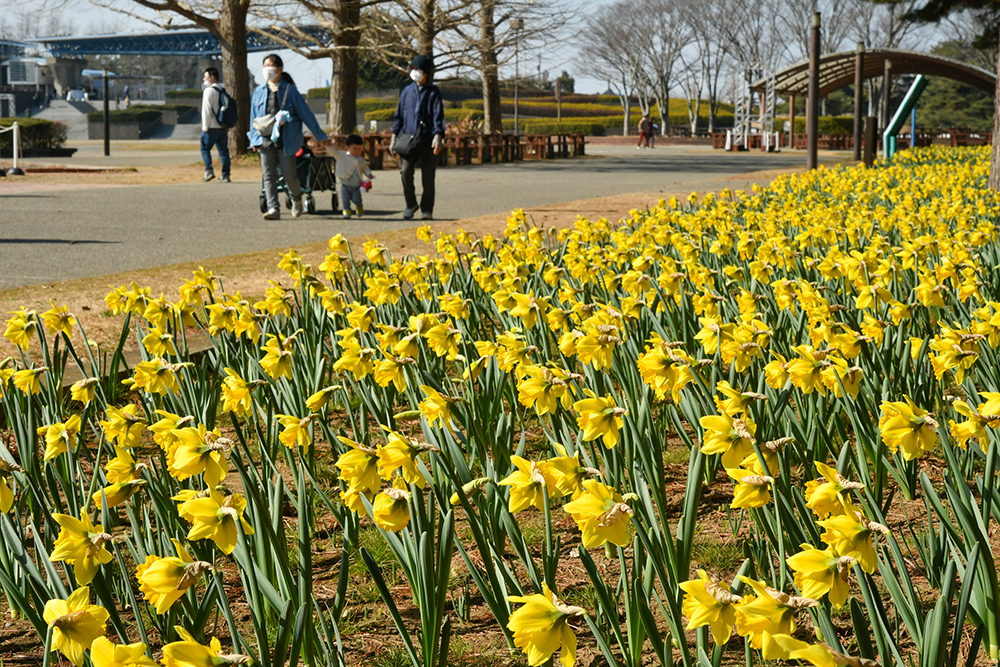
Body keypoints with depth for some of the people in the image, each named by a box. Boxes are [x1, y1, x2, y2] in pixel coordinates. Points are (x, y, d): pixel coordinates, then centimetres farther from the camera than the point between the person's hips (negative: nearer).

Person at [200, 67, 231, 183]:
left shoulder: (209, 90, -11)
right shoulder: (224, 90, 13)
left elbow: (207, 110, -14)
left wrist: (205, 127, -10)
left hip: (212, 126, -7)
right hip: (223, 126, 7)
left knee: (205, 148, 3)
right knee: (223, 150, 7)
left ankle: (209, 171, -9)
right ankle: (225, 175, 5)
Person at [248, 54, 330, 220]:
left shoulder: (290, 90, 2)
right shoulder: (259, 91, 11)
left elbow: (305, 113, 5)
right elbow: (254, 117, 15)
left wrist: (320, 136, 7)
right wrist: (254, 139, 7)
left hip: (286, 140, -3)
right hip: (266, 140, 3)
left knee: (289, 175, -2)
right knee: (268, 175, -4)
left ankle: (296, 199, 28)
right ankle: (273, 208, -3)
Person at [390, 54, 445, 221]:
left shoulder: (433, 92, 4)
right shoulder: (406, 91, 14)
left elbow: (438, 116, -3)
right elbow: (399, 115, 19)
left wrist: (438, 137, -17)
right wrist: (394, 137, 12)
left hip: (428, 141, -2)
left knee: (428, 177, -2)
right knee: (406, 171, -13)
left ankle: (427, 210, 8)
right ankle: (410, 204, 6)